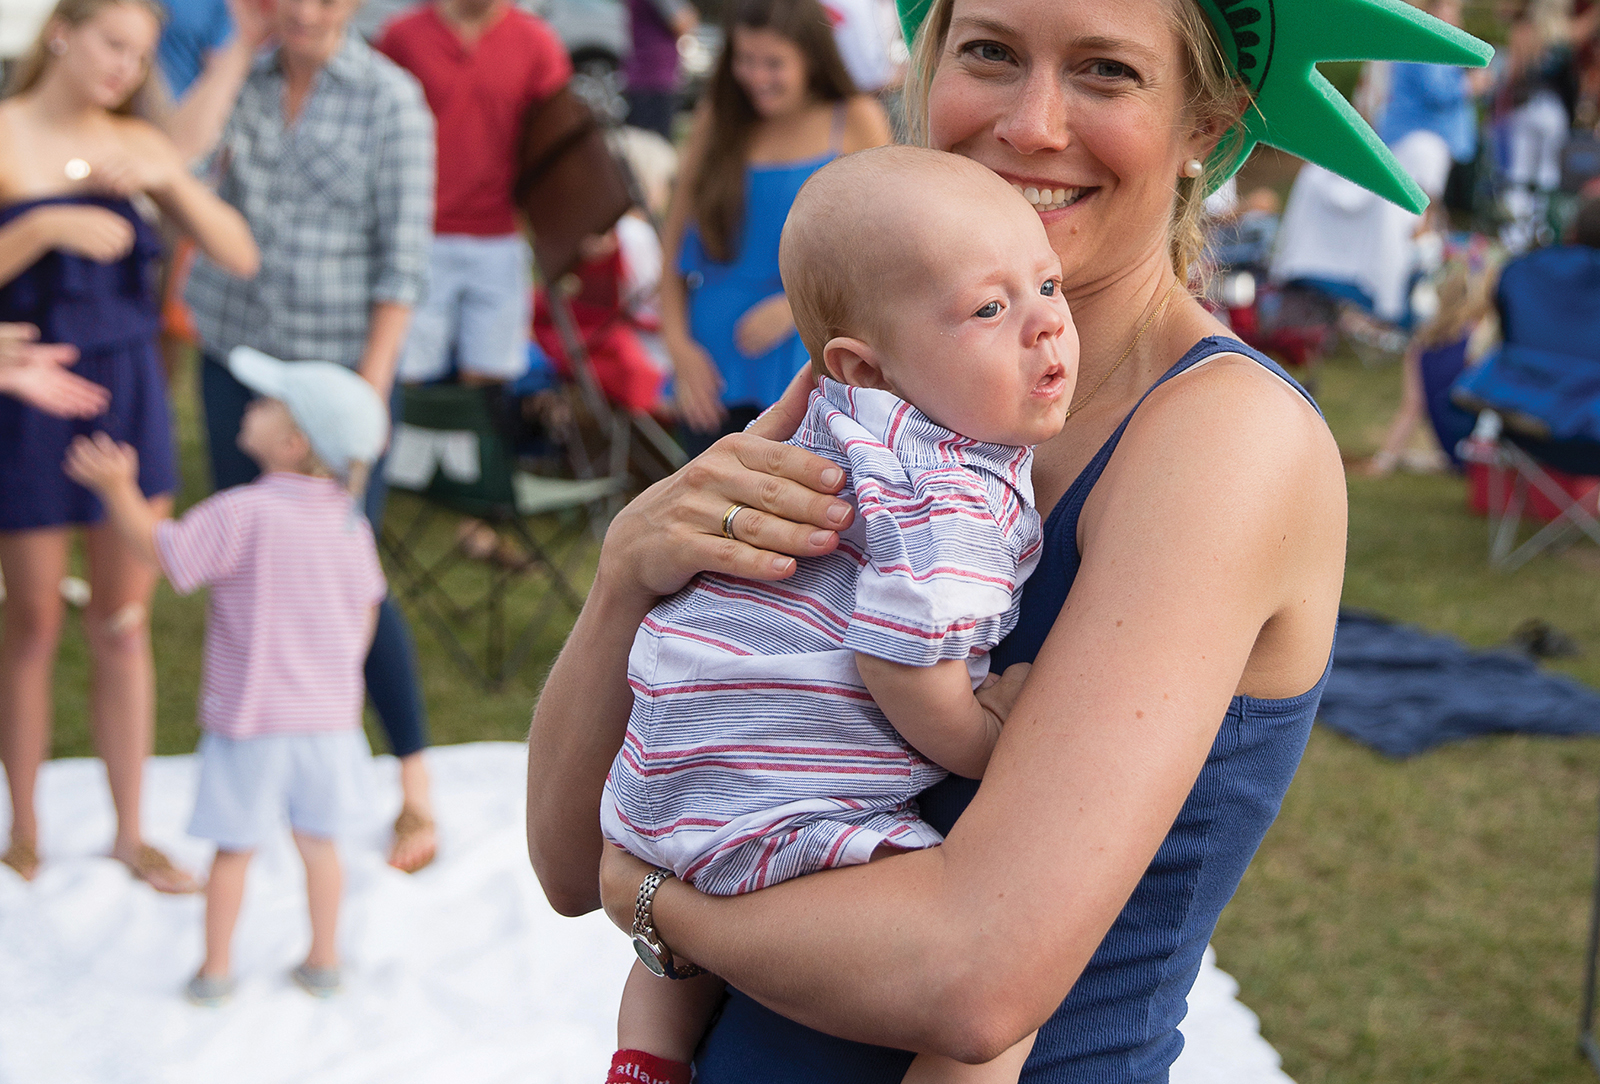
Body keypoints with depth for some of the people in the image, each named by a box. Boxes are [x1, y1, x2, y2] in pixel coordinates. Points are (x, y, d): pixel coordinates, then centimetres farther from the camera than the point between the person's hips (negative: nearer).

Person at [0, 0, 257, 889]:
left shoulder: (137, 145, 3)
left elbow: (239, 257, -3)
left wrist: (168, 180, -16)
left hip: (126, 391, 4)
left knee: (124, 621, 8)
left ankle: (130, 834, 19)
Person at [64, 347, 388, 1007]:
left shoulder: (244, 514, -19)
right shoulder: (349, 522, -1)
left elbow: (159, 550, -16)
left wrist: (117, 487, -8)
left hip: (250, 716, -4)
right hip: (328, 716, 4)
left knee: (234, 848, 9)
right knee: (317, 841, 17)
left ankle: (215, 969, 19)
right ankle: (323, 960, 24)